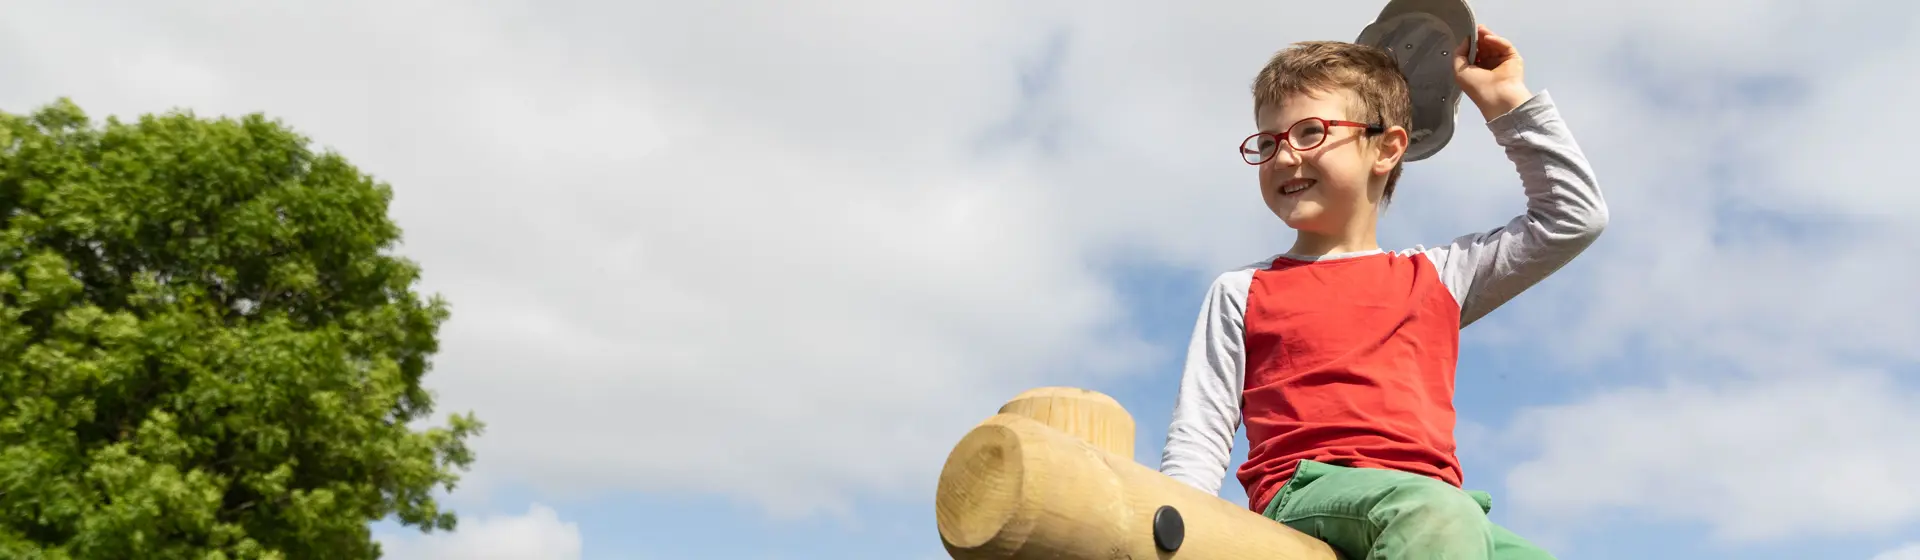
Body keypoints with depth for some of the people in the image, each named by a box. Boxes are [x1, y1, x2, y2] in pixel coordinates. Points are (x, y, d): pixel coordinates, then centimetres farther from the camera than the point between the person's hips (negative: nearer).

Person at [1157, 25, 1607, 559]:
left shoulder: (1435, 276, 24)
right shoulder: (1242, 292, 17)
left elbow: (1574, 218, 28)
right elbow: (1198, 435, 10)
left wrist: (1508, 100, 26)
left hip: (1436, 506, 4)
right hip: (1307, 496, -4)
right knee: (1441, 511, -36)